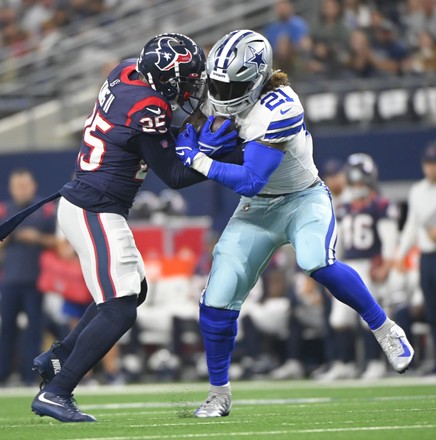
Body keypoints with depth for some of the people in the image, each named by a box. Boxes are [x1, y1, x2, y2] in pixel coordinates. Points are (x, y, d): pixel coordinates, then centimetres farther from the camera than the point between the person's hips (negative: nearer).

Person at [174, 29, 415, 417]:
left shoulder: (279, 109, -30)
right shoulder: (219, 93, -9)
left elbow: (249, 180, -33)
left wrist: (197, 159, -29)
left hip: (304, 199, -6)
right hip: (256, 210, 6)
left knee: (315, 262, -37)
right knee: (217, 303, -5)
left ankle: (385, 330, -14)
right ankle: (219, 395, 14)